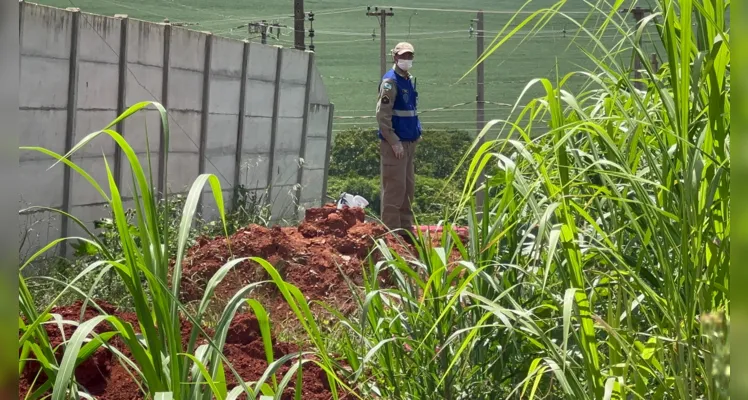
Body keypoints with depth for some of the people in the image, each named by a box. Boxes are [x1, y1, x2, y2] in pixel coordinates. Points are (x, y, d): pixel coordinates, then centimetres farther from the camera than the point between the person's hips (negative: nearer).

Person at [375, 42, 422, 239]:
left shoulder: (409, 80, 15)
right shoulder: (390, 82, -13)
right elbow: (382, 115, -19)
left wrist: (417, 133, 15)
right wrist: (394, 142, -20)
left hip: (408, 143, 9)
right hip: (394, 144, -9)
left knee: (408, 188, 14)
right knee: (395, 189, -8)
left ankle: (406, 228, 22)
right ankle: (391, 231, -5)